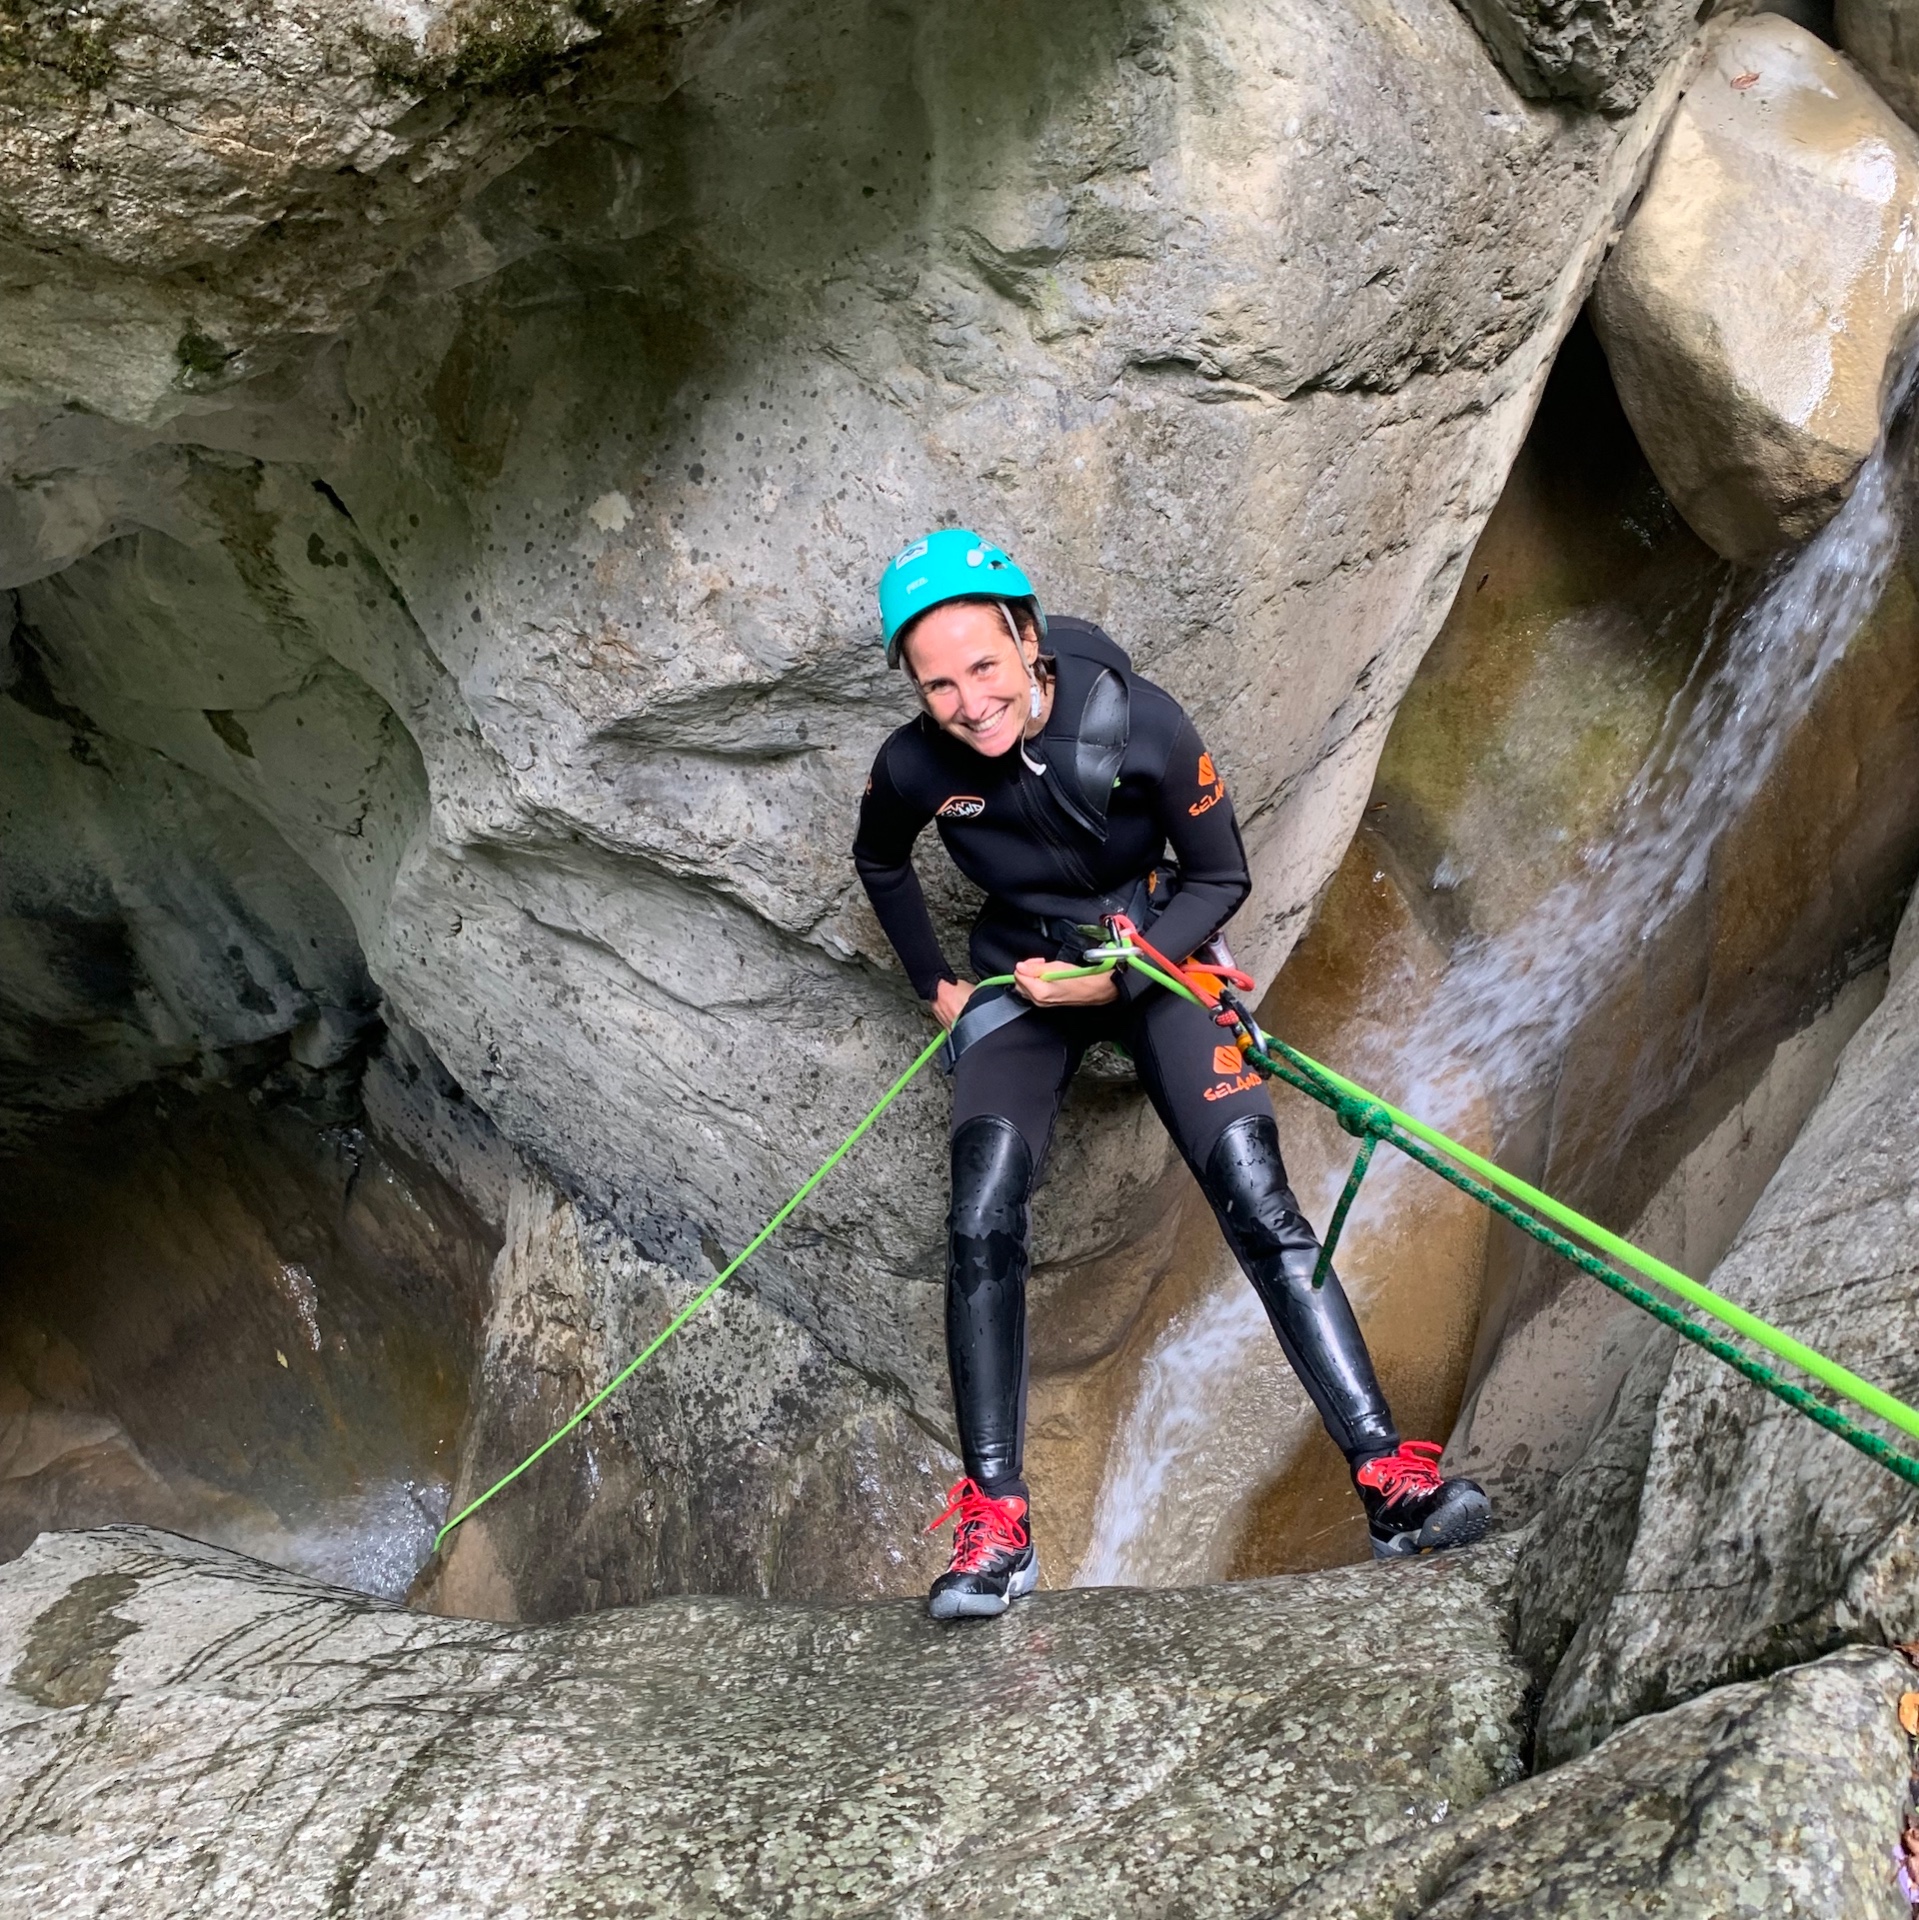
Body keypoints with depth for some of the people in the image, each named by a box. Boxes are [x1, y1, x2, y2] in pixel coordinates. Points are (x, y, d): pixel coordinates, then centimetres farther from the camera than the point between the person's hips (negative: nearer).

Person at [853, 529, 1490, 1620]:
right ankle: (995, 1526, -12)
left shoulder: (1141, 723, -24)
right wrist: (935, 985, 9)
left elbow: (1223, 880, -10)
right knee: (981, 1229, -19)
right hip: (1018, 978, 1)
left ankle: (1394, 1481, -16)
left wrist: (1113, 977, -19)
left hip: (1155, 957, -1)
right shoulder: (915, 769, -17)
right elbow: (881, 865, 9)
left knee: (1256, 1200, -17)